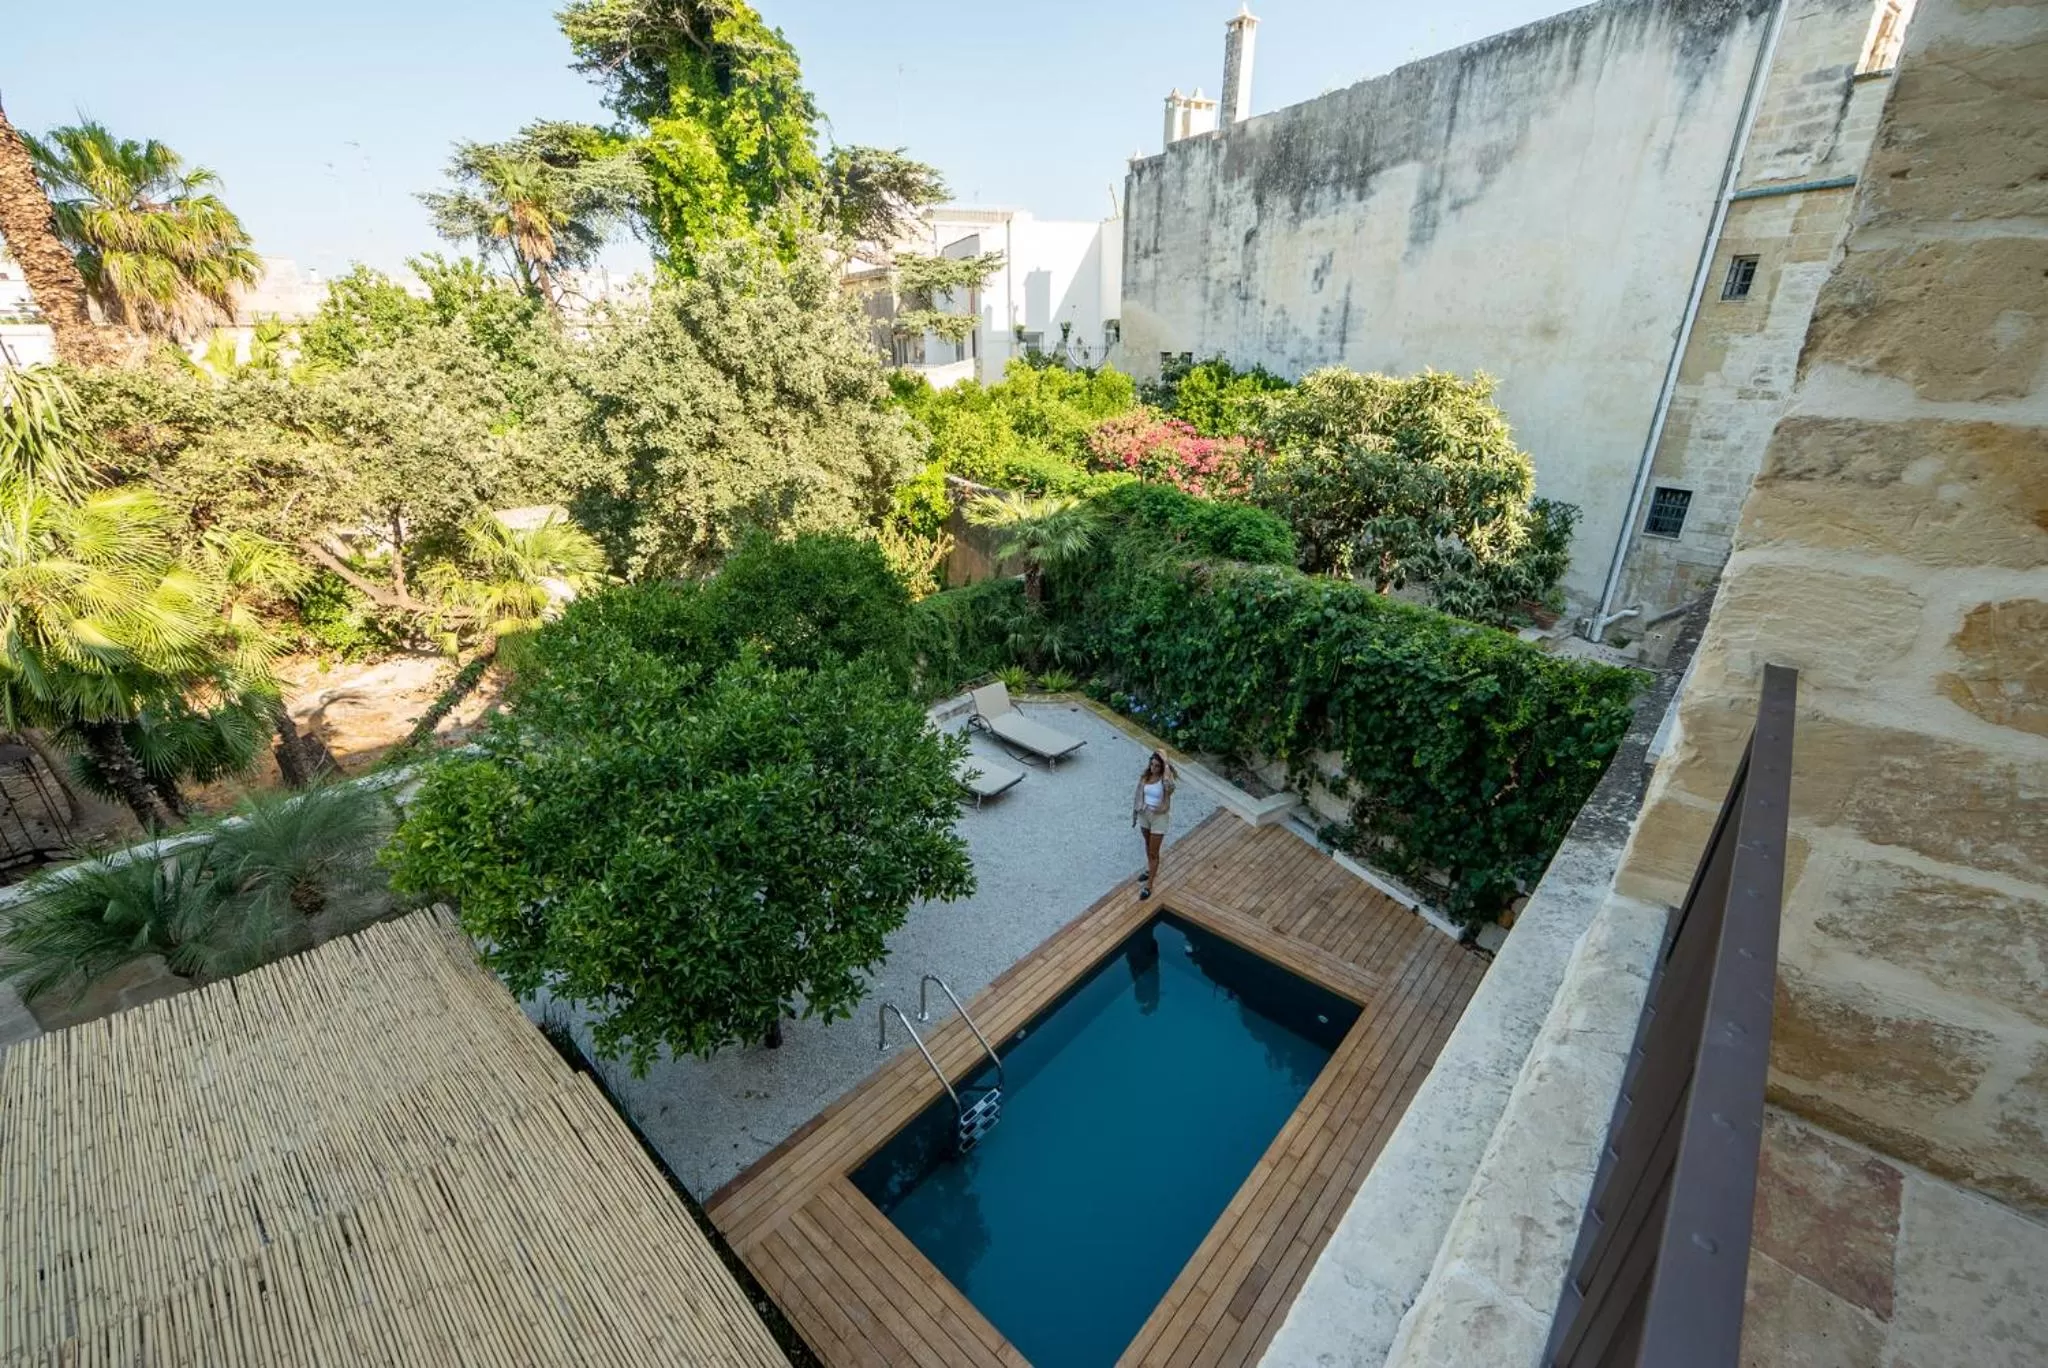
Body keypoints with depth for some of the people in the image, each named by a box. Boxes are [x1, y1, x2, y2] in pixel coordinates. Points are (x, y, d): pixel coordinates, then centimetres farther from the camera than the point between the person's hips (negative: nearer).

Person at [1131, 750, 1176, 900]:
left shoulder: (1165, 778, -22)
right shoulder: (1145, 776, -7)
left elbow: (1170, 788, -47)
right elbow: (1139, 795, 3)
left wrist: (1166, 765, -42)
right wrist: (1134, 815, 9)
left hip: (1159, 817, -5)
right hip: (1144, 814, 5)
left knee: (1154, 852, 2)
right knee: (1148, 845, 26)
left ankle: (1149, 886, 12)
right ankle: (1150, 870, 50)